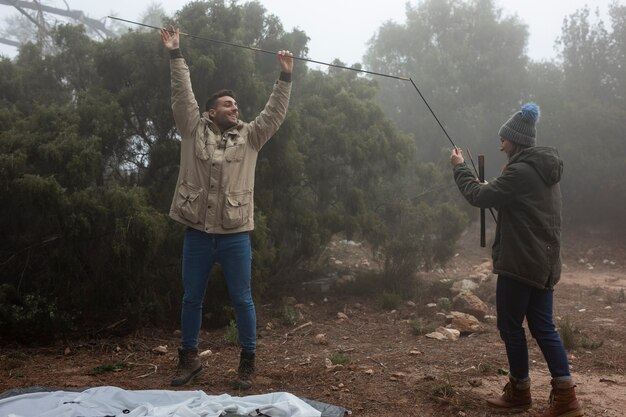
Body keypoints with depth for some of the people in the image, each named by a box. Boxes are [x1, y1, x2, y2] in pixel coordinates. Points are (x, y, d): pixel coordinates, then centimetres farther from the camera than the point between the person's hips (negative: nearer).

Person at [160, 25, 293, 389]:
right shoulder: (195, 130, 6)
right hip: (197, 234, 0)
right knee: (192, 298, 11)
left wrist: (286, 77, -6)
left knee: (242, 299, 5)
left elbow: (275, 113, 1)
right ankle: (189, 359, 26)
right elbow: (182, 95, 0)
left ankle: (248, 362, 17)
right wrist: (176, 55, -5)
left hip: (235, 236, 0)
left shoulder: (250, 136, 8)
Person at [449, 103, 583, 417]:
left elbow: (479, 196, -15)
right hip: (544, 262, 9)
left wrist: (460, 167, -3)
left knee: (511, 326, 4)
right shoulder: (545, 170, 13)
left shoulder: (521, 171, -18)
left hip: (520, 262, -9)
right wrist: (496, 186, 11)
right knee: (543, 326, 11)